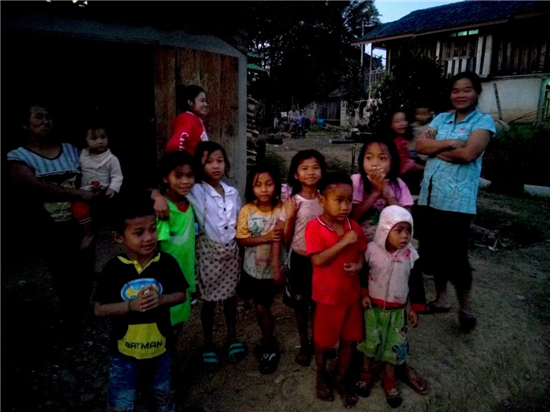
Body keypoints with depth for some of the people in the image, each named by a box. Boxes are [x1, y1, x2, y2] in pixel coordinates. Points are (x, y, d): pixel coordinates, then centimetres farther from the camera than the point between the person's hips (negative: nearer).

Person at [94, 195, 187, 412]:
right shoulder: (113, 268, -17)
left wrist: (161, 300, -25)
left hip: (158, 346, 1)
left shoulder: (167, 262, -15)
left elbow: (181, 295, -5)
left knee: (163, 394, 26)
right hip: (124, 350, -1)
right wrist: (131, 305, -27)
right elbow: (99, 309, -13)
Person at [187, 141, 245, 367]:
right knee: (209, 299, 11)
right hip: (209, 251, -3)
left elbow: (239, 225, 8)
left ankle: (232, 337, 37)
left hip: (231, 250, 4)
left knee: (230, 295, 17)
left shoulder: (233, 192, 0)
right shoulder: (197, 191, -13)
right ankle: (208, 343, 30)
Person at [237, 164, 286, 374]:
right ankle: (268, 340, 43)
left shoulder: (281, 210, -16)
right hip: (251, 267, 3)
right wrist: (265, 238, -27)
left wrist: (277, 267, -34)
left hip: (270, 268, -3)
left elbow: (278, 239, -24)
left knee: (262, 308, 2)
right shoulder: (247, 210, -11)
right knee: (261, 307, 19)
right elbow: (242, 240, -12)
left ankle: (268, 349, 25)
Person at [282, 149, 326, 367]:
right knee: (301, 305, 14)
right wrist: (290, 217, -21)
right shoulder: (292, 201, -9)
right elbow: (287, 238, -7)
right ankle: (304, 345, 33)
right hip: (299, 258, -1)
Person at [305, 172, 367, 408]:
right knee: (323, 339, 16)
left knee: (350, 338, 15)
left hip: (351, 293, 4)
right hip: (327, 295, -4)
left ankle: (342, 379, 37)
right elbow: (318, 260, -25)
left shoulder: (353, 227, -3)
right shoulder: (314, 227, -19)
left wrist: (358, 265, -15)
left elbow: (360, 253, 8)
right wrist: (343, 242, -29)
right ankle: (321, 375, 42)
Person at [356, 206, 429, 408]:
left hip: (398, 310, 1)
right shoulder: (371, 250, -17)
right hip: (373, 307, -1)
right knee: (370, 342, 15)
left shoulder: (411, 255, -14)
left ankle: (389, 381, 34)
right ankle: (366, 374, 39)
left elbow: (416, 283, -3)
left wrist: (415, 309, -1)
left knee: (394, 347, 12)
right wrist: (363, 294, -6)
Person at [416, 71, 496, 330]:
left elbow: (468, 153, -19)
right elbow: (420, 145, -1)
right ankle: (441, 298, 31)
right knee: (431, 251, 13)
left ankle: (465, 307, 22)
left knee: (455, 256, 0)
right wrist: (450, 143, -14)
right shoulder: (441, 118, 13)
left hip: (457, 199, -5)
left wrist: (435, 148, -7)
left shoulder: (483, 121, -2)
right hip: (430, 195, 6)